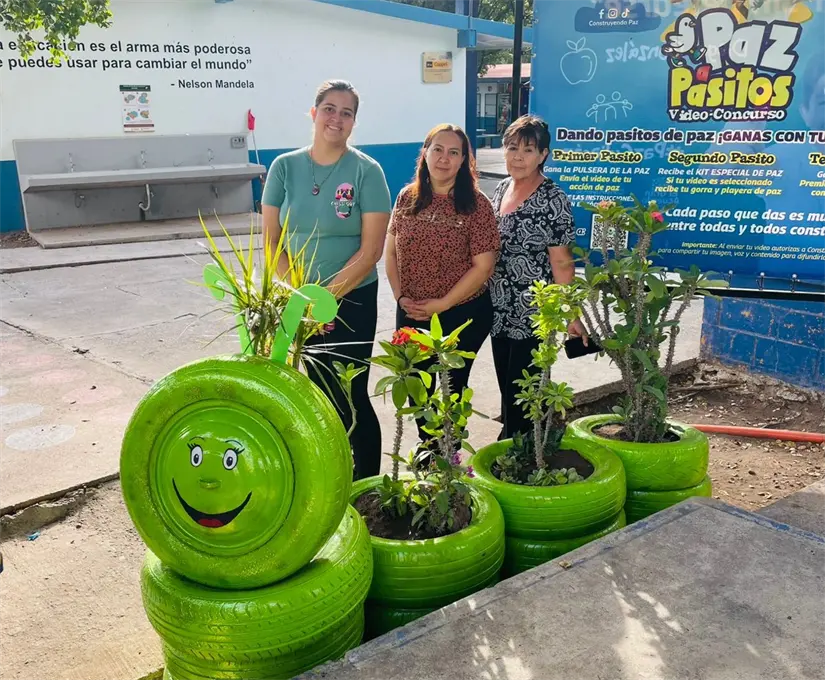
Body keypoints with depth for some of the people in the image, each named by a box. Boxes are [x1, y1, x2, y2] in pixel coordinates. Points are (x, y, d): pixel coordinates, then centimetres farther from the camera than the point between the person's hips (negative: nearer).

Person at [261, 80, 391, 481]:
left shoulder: (366, 171, -7)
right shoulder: (285, 167, 1)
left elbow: (371, 250, -11)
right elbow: (271, 241, 1)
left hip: (352, 300, -3)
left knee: (352, 397, 0)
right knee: (319, 392, 13)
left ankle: (368, 487, 18)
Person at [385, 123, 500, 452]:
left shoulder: (476, 204, -12)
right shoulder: (407, 198, 0)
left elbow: (483, 266, -14)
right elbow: (391, 251, 6)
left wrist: (443, 303, -17)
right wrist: (400, 295, -7)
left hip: (463, 314, -4)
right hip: (411, 313, 4)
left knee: (453, 384, 13)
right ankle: (426, 446, 42)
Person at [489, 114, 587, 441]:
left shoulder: (552, 200, -13)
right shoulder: (501, 189, 7)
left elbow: (561, 263, -13)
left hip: (532, 313, -6)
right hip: (499, 310, 6)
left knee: (522, 390, 2)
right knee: (506, 386, 16)